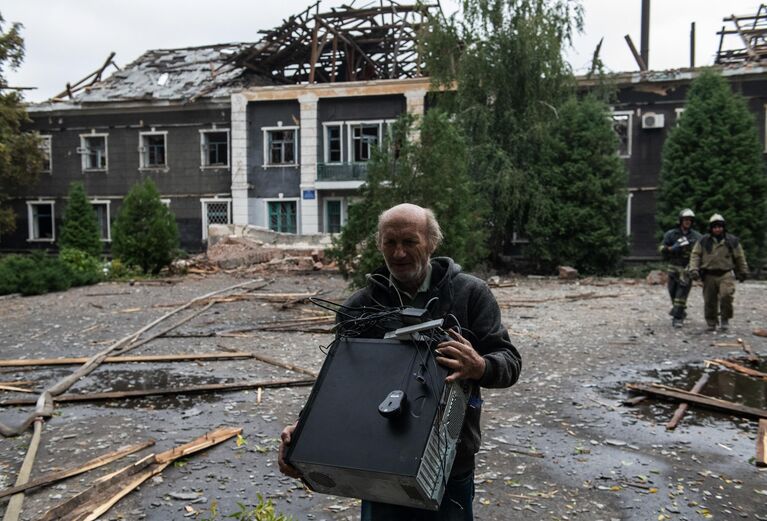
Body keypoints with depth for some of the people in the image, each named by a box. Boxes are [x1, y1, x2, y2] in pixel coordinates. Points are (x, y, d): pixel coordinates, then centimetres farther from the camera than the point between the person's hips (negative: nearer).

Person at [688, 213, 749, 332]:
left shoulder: (732, 241, 5)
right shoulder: (703, 241, 3)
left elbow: (740, 258, 14)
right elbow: (695, 255, 3)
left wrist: (743, 272, 20)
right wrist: (694, 269, -10)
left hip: (725, 274, -1)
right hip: (709, 275, 1)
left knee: (726, 295, -22)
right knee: (709, 301, 4)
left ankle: (725, 319, -2)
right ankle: (711, 323, 20)